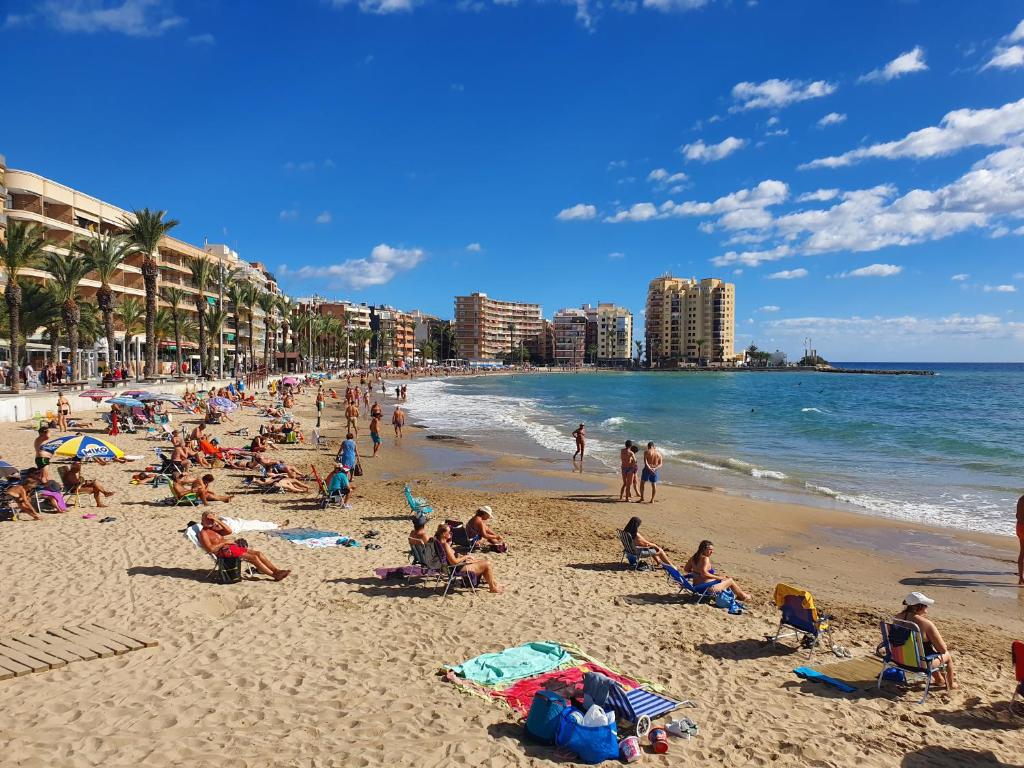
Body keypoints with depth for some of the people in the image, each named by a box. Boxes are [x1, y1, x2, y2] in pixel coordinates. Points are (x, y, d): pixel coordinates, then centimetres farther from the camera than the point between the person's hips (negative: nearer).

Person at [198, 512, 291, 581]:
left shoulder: (214, 529, 23)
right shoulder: (203, 533, -2)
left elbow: (229, 531, 6)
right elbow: (211, 549, -16)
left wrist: (217, 521, 1)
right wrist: (224, 542, -10)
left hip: (233, 546, 9)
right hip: (224, 551, -9)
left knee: (258, 553, -8)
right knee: (253, 557, -20)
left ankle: (277, 570, -14)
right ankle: (275, 575, -19)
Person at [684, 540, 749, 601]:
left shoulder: (694, 558, 4)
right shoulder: (705, 559, -22)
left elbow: (687, 569, 14)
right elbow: (704, 574, -31)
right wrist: (717, 577, -20)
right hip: (706, 588, -9)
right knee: (730, 581, 10)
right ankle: (742, 596, 33)